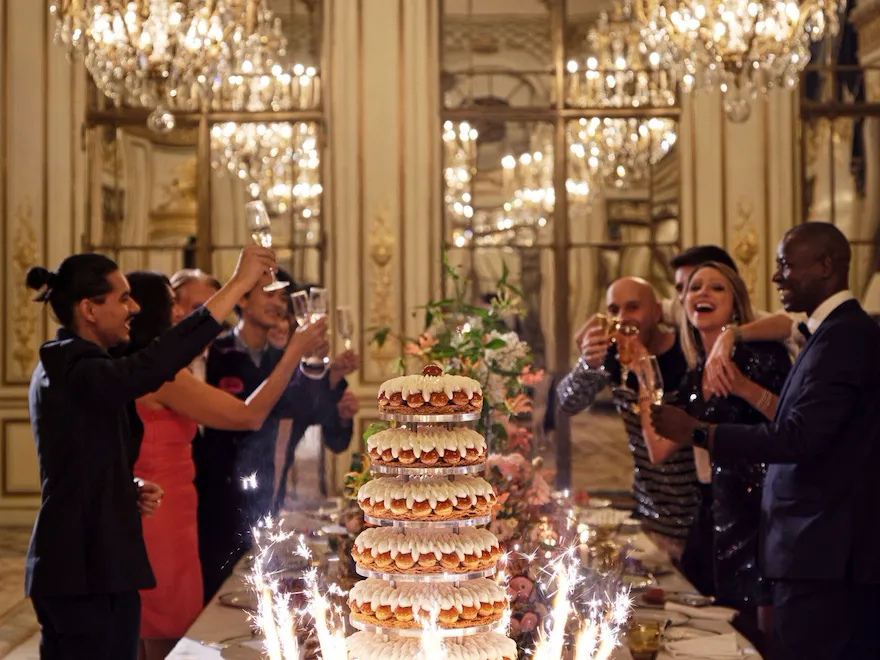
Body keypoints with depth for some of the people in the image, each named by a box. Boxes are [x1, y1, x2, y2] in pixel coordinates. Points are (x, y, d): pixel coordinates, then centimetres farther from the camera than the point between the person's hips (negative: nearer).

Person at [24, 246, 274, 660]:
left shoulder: (62, 366, 16)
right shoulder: (76, 370, -17)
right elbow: (153, 364, -36)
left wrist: (131, 491, 5)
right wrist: (239, 282, -33)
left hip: (79, 563, 10)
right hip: (88, 571, -10)